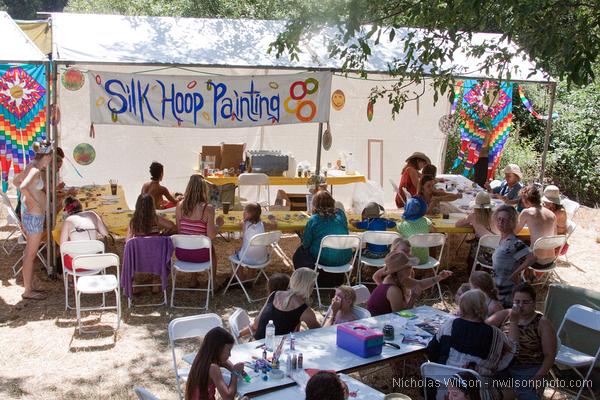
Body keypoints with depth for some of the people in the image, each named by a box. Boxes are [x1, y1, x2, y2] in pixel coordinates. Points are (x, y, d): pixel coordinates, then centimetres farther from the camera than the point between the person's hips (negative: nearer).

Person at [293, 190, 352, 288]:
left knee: (299, 254, 21)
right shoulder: (341, 214, -1)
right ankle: (337, 283, 44)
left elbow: (305, 244, -6)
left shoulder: (313, 220, -12)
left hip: (325, 260, -4)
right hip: (345, 259, 5)